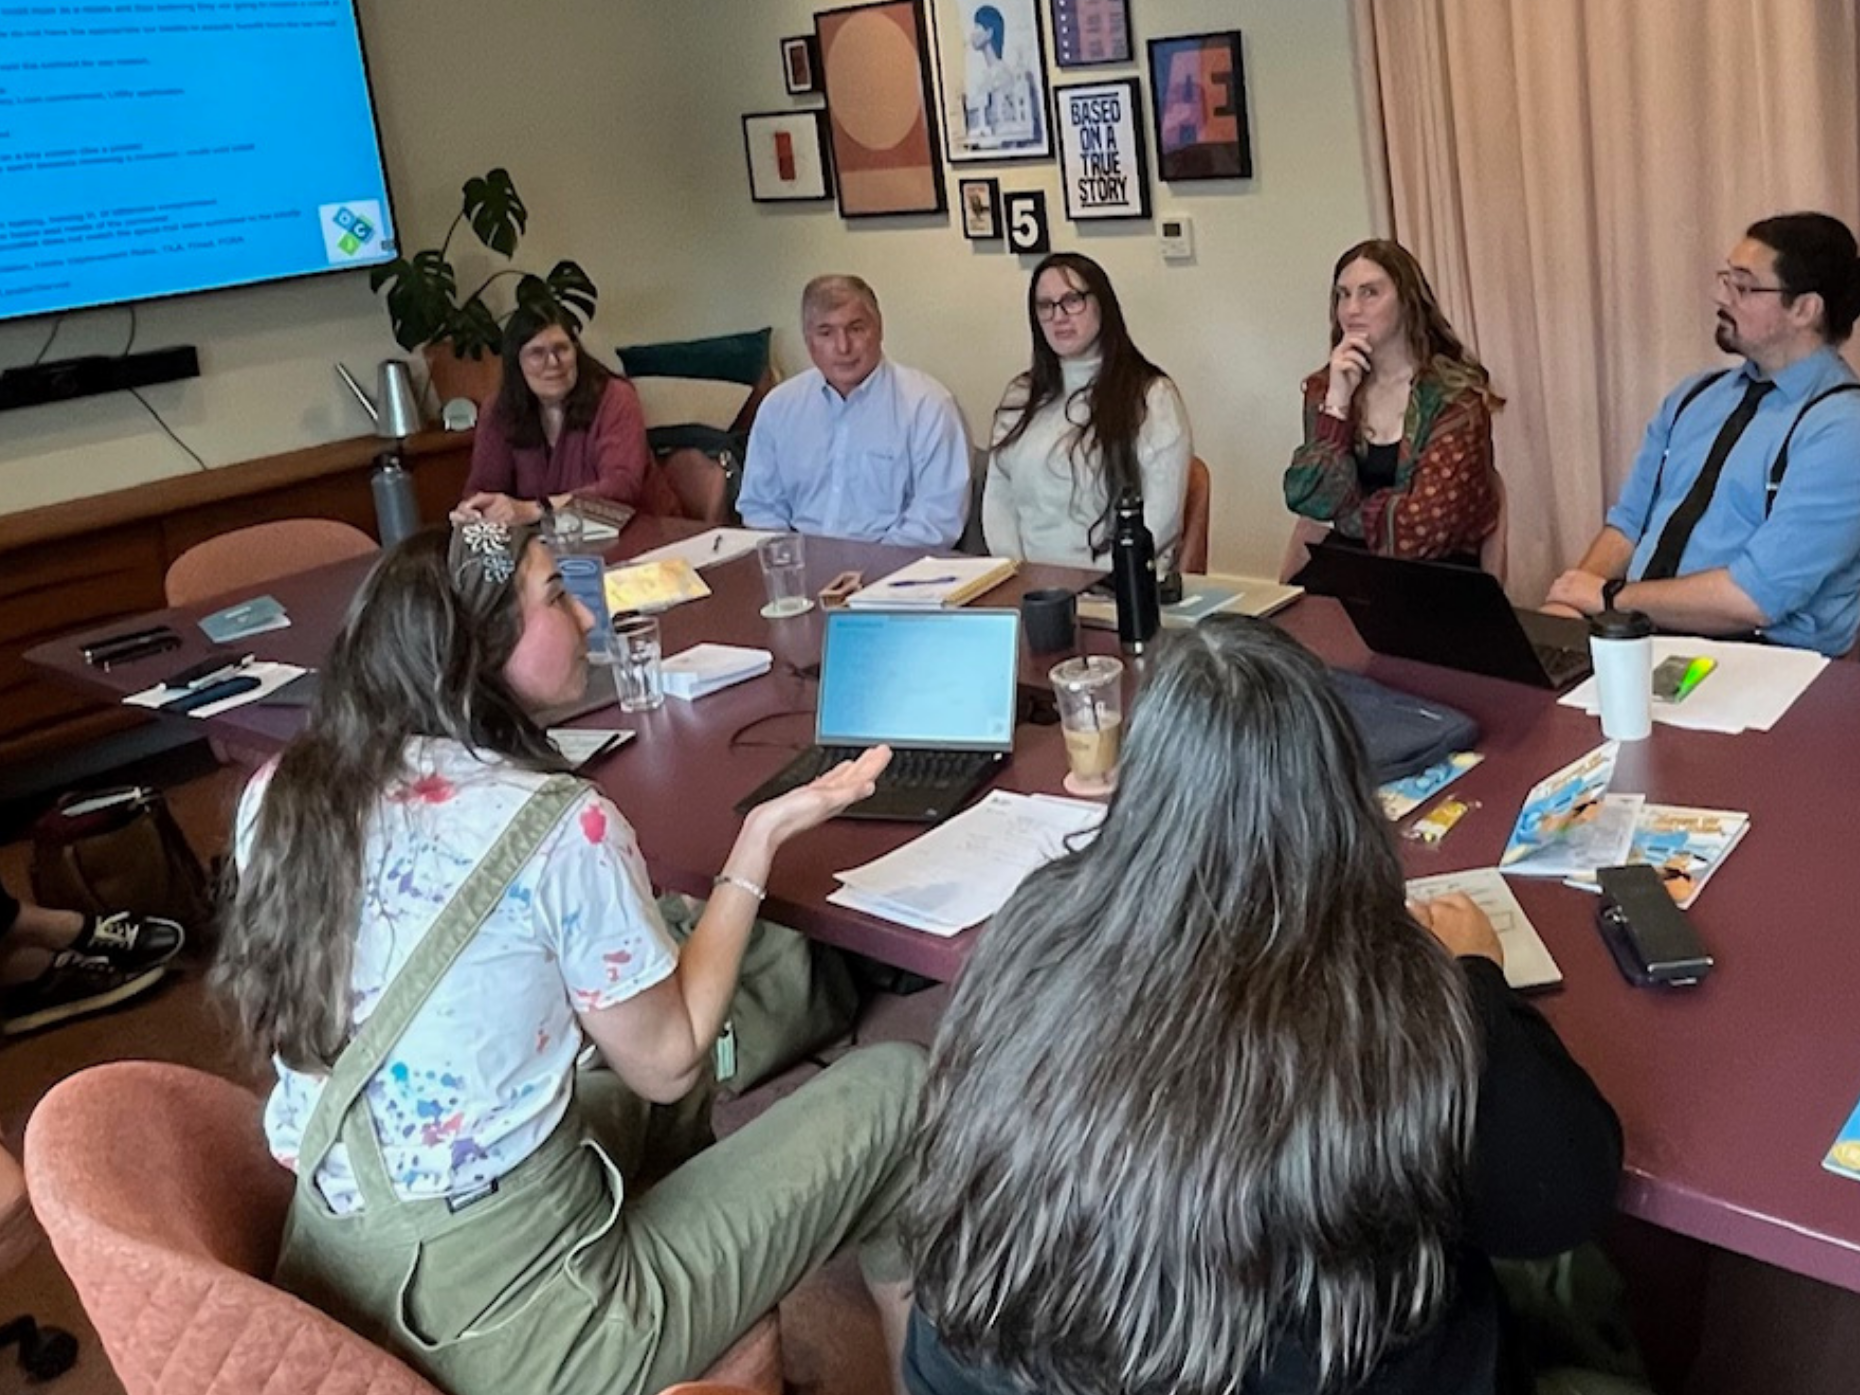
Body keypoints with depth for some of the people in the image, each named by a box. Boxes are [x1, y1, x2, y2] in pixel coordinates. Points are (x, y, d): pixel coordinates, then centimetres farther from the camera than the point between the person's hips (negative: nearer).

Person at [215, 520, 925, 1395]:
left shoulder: (277, 795, -3)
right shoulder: (559, 827, -22)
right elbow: (667, 1061, -8)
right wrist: (761, 840, -3)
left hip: (336, 1280, 8)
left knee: (662, 1098, 28)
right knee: (892, 1086, 6)